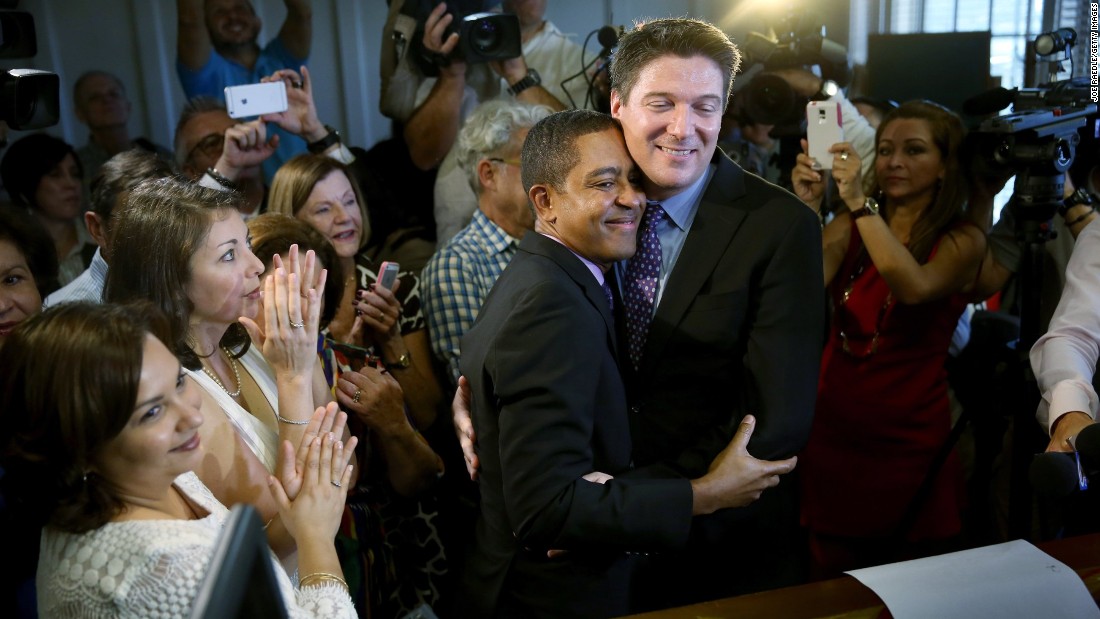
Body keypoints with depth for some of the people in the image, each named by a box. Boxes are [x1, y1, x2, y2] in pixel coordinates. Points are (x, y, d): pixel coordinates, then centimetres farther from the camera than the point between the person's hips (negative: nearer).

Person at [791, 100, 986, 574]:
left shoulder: (963, 240, -4)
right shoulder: (851, 225, 5)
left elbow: (915, 288, -25)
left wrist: (859, 202, -30)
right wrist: (807, 207, -22)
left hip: (908, 438, -2)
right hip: (833, 428, 3)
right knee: (831, 581, 10)